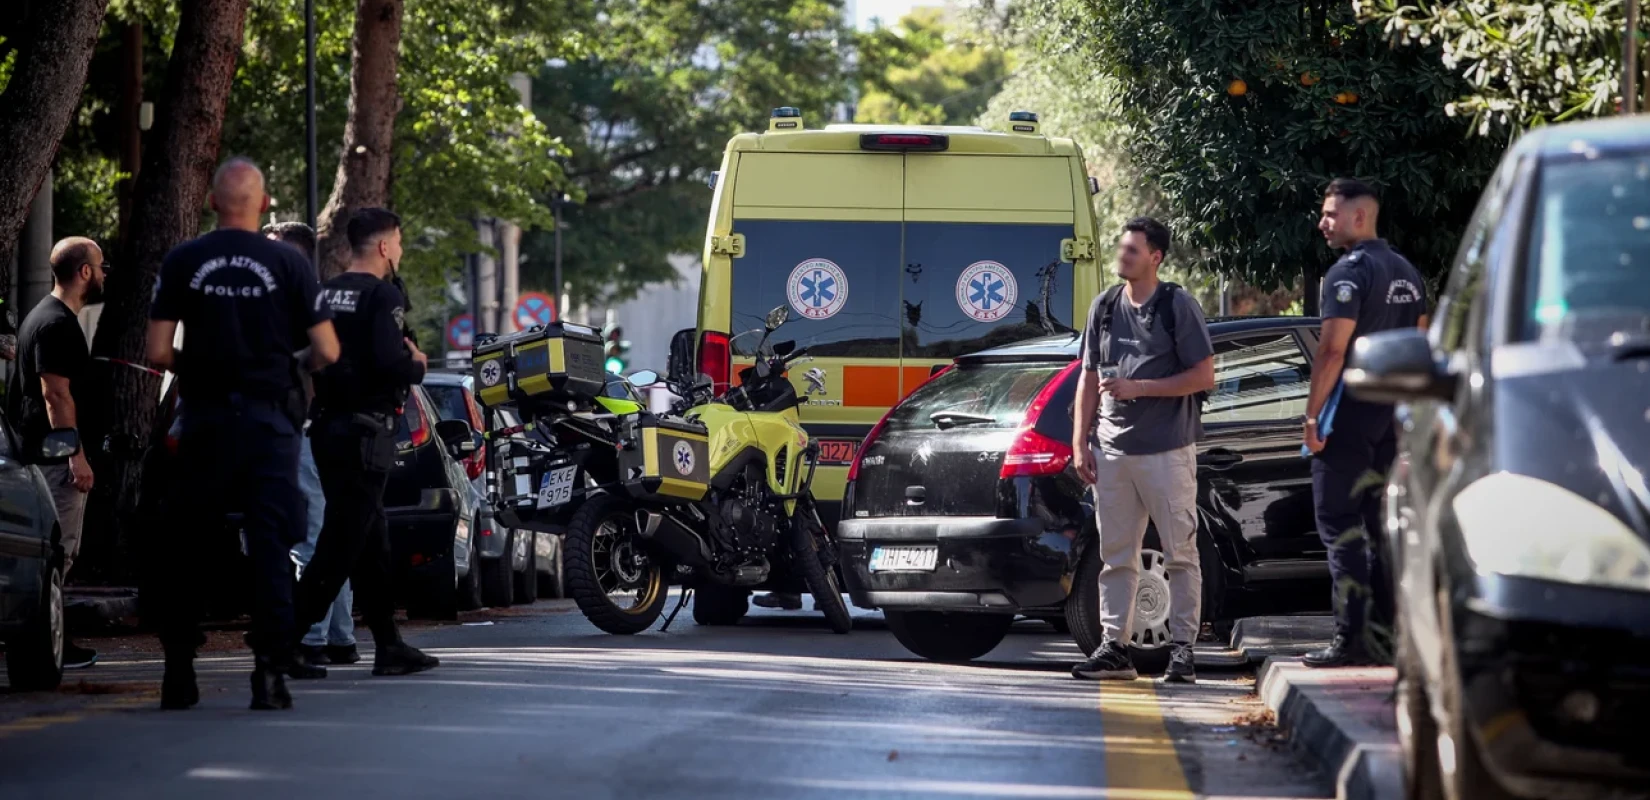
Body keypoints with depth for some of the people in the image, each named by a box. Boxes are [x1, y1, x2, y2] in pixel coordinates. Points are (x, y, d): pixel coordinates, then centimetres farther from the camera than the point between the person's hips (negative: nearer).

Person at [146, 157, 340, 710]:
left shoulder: (182, 263, 0)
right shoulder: (287, 263, -2)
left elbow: (158, 353, -4)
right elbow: (327, 352, -5)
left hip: (204, 417, 1)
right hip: (269, 419, -1)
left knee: (184, 548, 11)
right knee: (271, 548, -1)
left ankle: (179, 674, 11)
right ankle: (270, 673, -9)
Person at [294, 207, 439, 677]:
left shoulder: (327, 294, 13)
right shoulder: (382, 295, -12)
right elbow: (389, 363, -23)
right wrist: (417, 367, -1)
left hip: (327, 425, 9)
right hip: (366, 428, -9)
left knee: (370, 540, 13)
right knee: (342, 541, -7)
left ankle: (389, 646, 16)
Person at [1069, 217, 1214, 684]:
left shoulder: (1178, 307, -4)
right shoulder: (1104, 307, 12)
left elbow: (1204, 377, -7)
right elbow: (1089, 379, 15)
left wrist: (1139, 388, -13)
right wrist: (1080, 443, 7)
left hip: (1167, 451, -5)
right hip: (1112, 450, 5)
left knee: (1180, 553, -1)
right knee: (1116, 555, 6)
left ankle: (1182, 649, 2)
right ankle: (1114, 647, 10)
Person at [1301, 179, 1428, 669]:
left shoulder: (1350, 273, -13)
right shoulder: (1407, 273, 15)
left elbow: (1333, 350, -19)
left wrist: (1312, 416, -15)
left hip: (1351, 412, -8)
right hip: (1394, 414, 8)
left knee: (1339, 523, -6)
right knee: (1382, 524, 11)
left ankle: (1351, 639, -11)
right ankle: (1386, 633, 11)